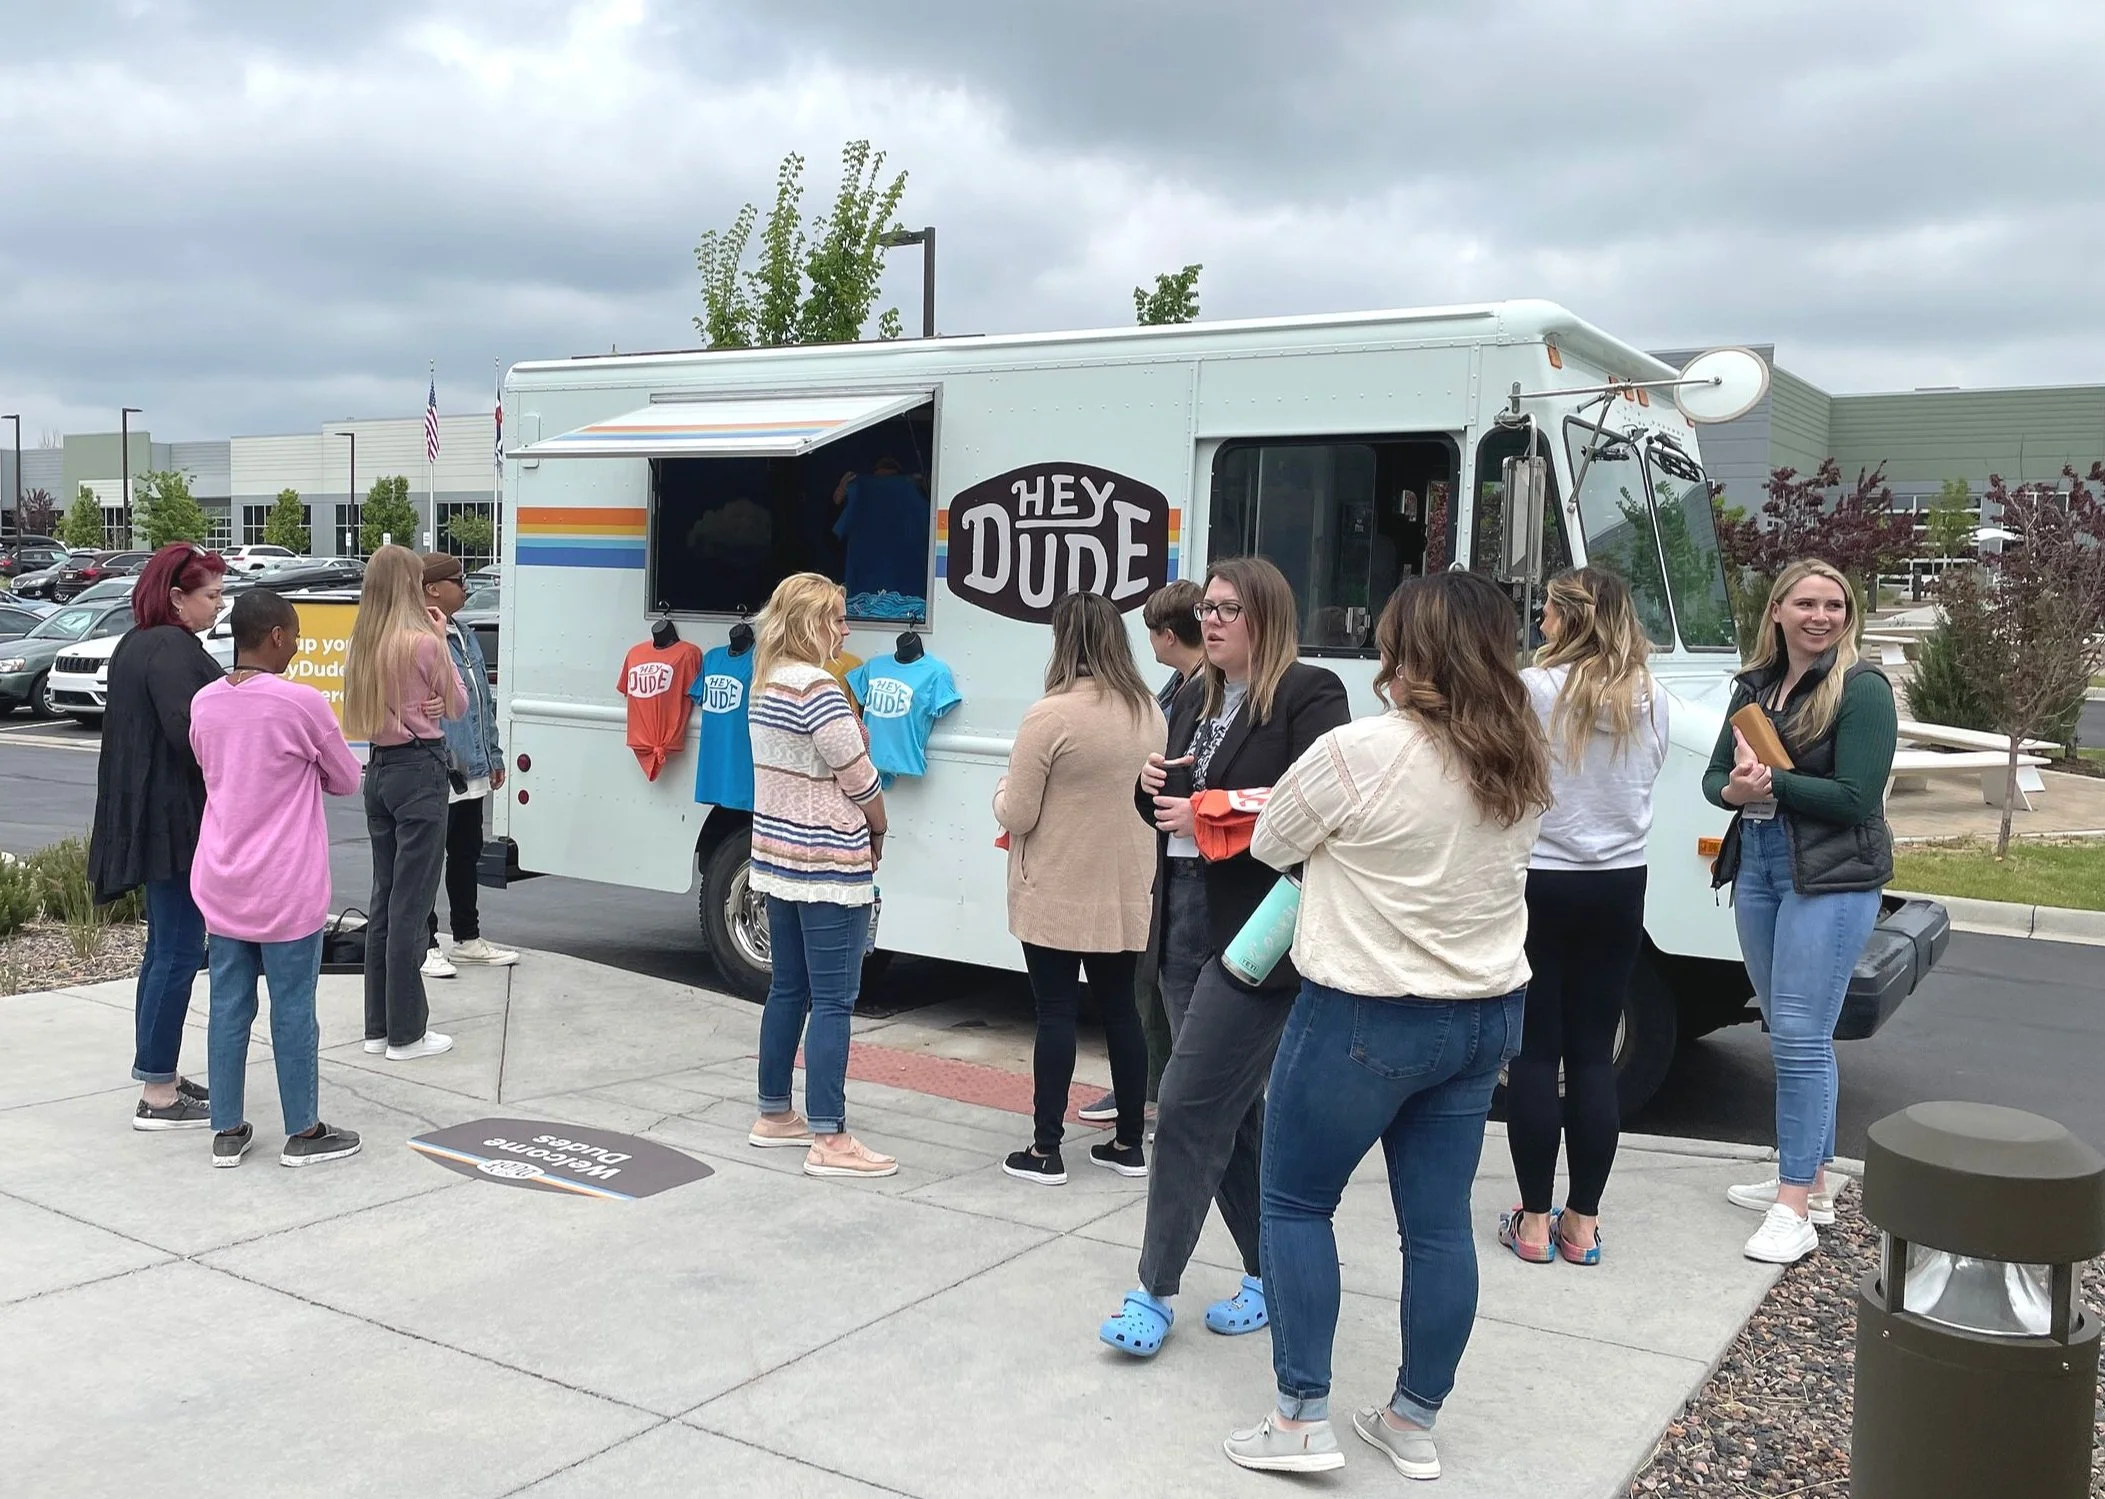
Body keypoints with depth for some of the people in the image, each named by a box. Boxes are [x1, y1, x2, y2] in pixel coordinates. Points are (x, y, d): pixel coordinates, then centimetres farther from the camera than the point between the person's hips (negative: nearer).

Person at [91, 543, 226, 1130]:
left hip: (147, 816, 11)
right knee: (179, 951, -5)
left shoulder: (135, 645, 15)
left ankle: (160, 1075, 25)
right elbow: (189, 732, -26)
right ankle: (157, 1095, -1)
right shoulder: (173, 649, -17)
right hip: (175, 821, -11)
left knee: (166, 948, 17)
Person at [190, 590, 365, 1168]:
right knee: (293, 1008, 4)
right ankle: (303, 1133, 15)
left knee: (228, 1005, 11)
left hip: (222, 882, 5)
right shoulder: (302, 703, -15)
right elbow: (347, 781, -2)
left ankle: (228, 1131, 20)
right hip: (286, 888, -5)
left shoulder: (204, 703, 2)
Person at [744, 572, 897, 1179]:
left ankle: (774, 1114, 27)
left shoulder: (766, 686, 11)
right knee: (833, 1001, -5)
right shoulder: (818, 689, -18)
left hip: (778, 857, 10)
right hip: (828, 866, -10)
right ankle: (828, 1141, -1)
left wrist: (862, 834, 7)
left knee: (788, 988, 17)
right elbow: (861, 781, -14)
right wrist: (878, 833, 5)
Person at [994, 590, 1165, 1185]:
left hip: (1055, 896, -5)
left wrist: (1003, 792, 7)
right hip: (1125, 895, 6)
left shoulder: (1051, 716, -18)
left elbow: (1016, 815, -14)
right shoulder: (1151, 712, 2)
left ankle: (1045, 1150, 8)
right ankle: (1129, 1142, 22)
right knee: (1120, 1009, 14)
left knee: (1056, 1014, 2)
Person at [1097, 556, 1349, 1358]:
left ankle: (1156, 1290, 5)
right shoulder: (1195, 698, 14)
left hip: (1253, 931, -8)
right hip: (1185, 918, 8)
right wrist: (1153, 785, -1)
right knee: (1233, 1108, 14)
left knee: (1189, 1106, -7)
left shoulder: (1309, 696, -9)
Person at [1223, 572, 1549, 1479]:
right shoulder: (1523, 765, 1)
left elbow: (1269, 847, -4)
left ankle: (1303, 1420, 12)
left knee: (1296, 1202, 10)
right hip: (1487, 1015, 6)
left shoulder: (1357, 755, -19)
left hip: (1365, 1018, -6)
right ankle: (1414, 1424, 24)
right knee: (1439, 1223, 13)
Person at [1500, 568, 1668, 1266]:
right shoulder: (1651, 699, 1)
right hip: (1619, 886, 4)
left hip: (1540, 883, -4)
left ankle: (1534, 1221, 10)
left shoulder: (1533, 689, -14)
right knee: (1594, 1055, 9)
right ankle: (1582, 1221, 15)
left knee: (1533, 1053, 5)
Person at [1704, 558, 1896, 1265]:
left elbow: (1857, 799, -16)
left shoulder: (1862, 689, -9)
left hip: (1832, 879, -7)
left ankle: (1795, 1209, -4)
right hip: (1757, 868, 7)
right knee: (1789, 1034, 15)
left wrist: (1771, 783, -18)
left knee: (1800, 1036, -9)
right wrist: (1734, 790, -13)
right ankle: (1808, 1177, 28)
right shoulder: (1754, 684, 10)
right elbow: (1714, 775, 9)